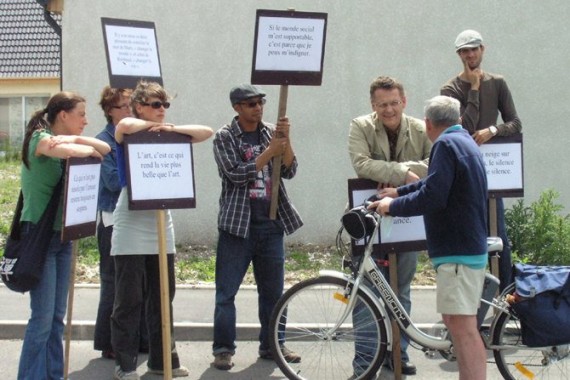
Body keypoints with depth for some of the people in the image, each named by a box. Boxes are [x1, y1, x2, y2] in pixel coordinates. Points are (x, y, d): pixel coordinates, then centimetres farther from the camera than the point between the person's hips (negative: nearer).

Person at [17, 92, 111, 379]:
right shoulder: (40, 139, -11)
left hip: (61, 236, 8)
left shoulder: (63, 141, 13)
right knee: (43, 317, -8)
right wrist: (87, 148, -10)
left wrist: (77, 139, -11)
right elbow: (72, 151, -31)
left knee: (57, 316, 10)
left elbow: (105, 149, 5)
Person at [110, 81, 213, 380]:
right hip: (131, 230, -5)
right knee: (129, 301, -1)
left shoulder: (168, 137, 11)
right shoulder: (129, 137, -3)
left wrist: (171, 129, -9)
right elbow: (124, 125, -28)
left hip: (161, 230, 5)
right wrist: (153, 125, -11)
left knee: (162, 299, 11)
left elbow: (207, 132, 2)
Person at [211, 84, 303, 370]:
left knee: (273, 290, 10)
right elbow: (236, 174, -14)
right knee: (226, 291, -1)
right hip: (237, 224, -4)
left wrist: (286, 140, -12)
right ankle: (223, 349, 8)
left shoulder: (271, 132, 9)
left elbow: (289, 172, 2)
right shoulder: (225, 137, -2)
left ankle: (271, 344, 22)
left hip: (271, 223, 4)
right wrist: (270, 151, -15)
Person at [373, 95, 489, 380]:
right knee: (454, 321, 16)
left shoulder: (446, 144, -14)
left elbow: (432, 197, -22)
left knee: (462, 326, -12)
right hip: (468, 246, 11)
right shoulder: (464, 141, 18)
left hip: (458, 250, -10)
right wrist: (399, 192, 33)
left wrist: (392, 206, -9)